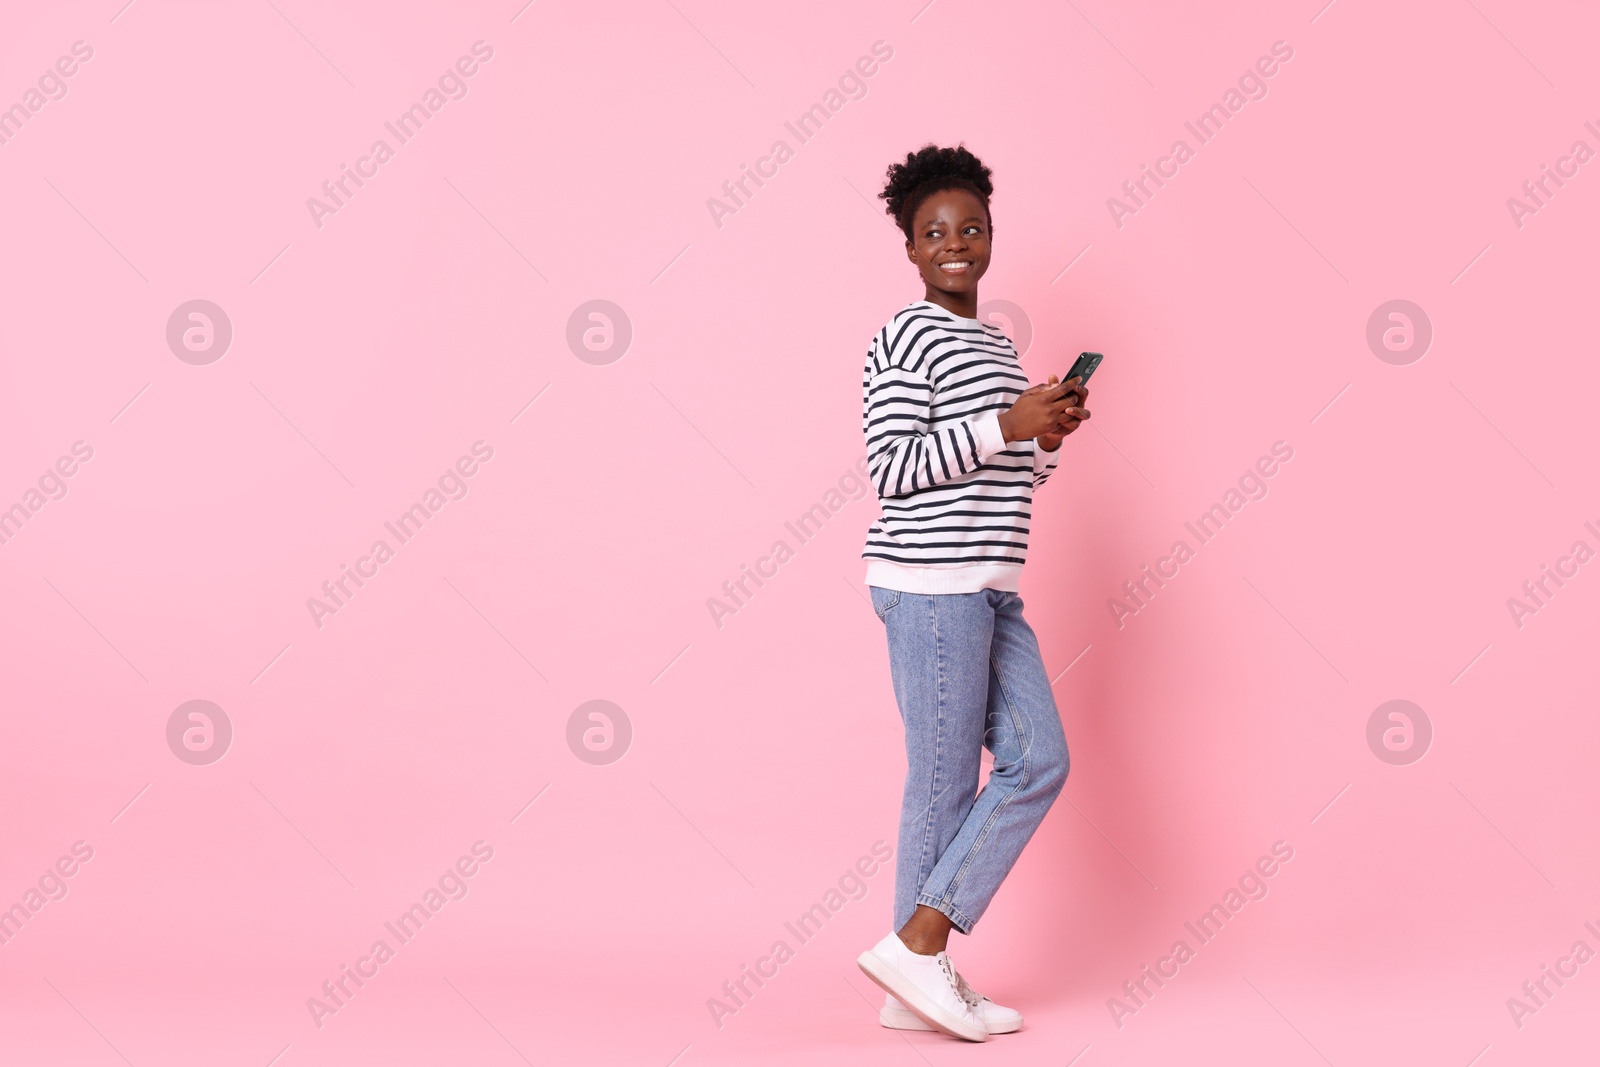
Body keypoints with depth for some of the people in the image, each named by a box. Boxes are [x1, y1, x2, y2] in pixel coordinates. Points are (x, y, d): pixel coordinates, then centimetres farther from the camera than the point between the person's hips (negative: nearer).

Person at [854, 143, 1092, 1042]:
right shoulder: (908, 338, -8)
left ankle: (920, 954, 11)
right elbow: (892, 470, -16)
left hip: (990, 592, 9)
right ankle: (917, 961, 8)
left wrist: (1049, 438, 6)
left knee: (1039, 764, 7)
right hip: (929, 583, -9)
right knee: (946, 781, -4)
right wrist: (1005, 425, -17)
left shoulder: (998, 345, 20)